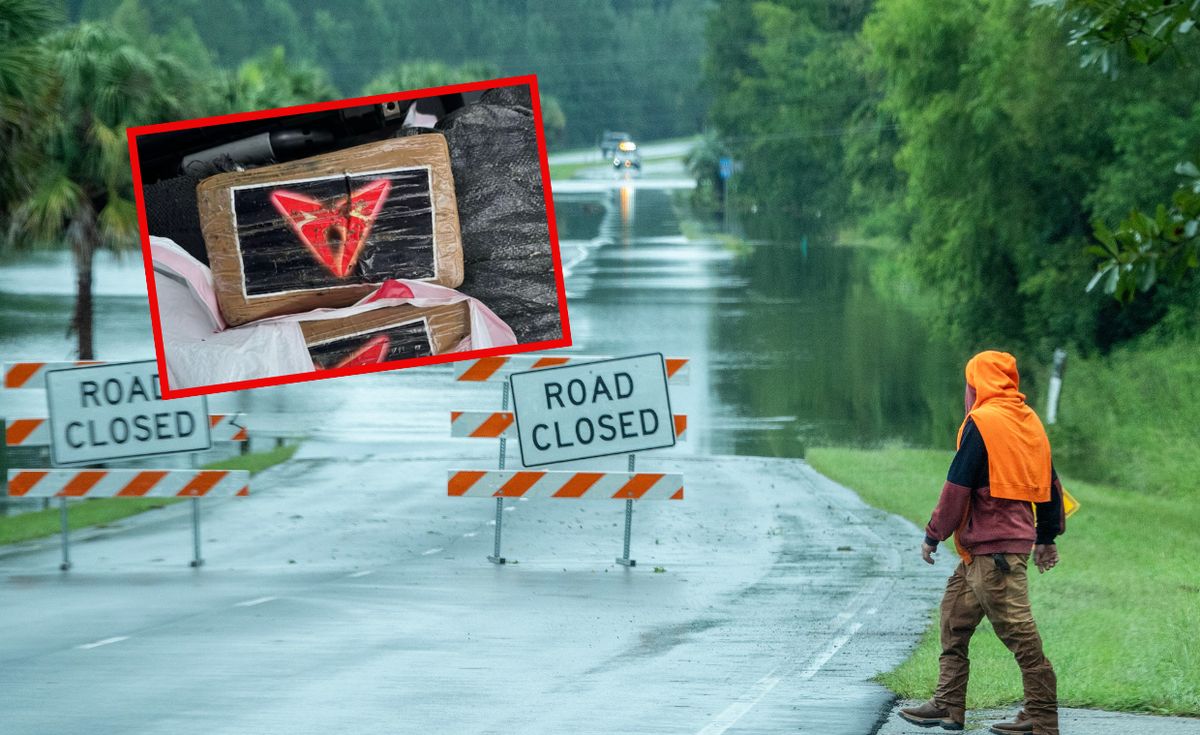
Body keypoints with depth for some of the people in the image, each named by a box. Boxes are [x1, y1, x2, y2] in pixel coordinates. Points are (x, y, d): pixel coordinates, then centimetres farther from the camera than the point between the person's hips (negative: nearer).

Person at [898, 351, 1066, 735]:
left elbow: (957, 488, -13)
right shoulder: (1029, 421, 15)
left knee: (1017, 630, -9)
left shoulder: (982, 423, -11)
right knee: (955, 614, 17)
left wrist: (933, 535, -3)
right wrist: (1047, 537, 30)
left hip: (991, 548, -10)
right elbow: (1050, 484, 21)